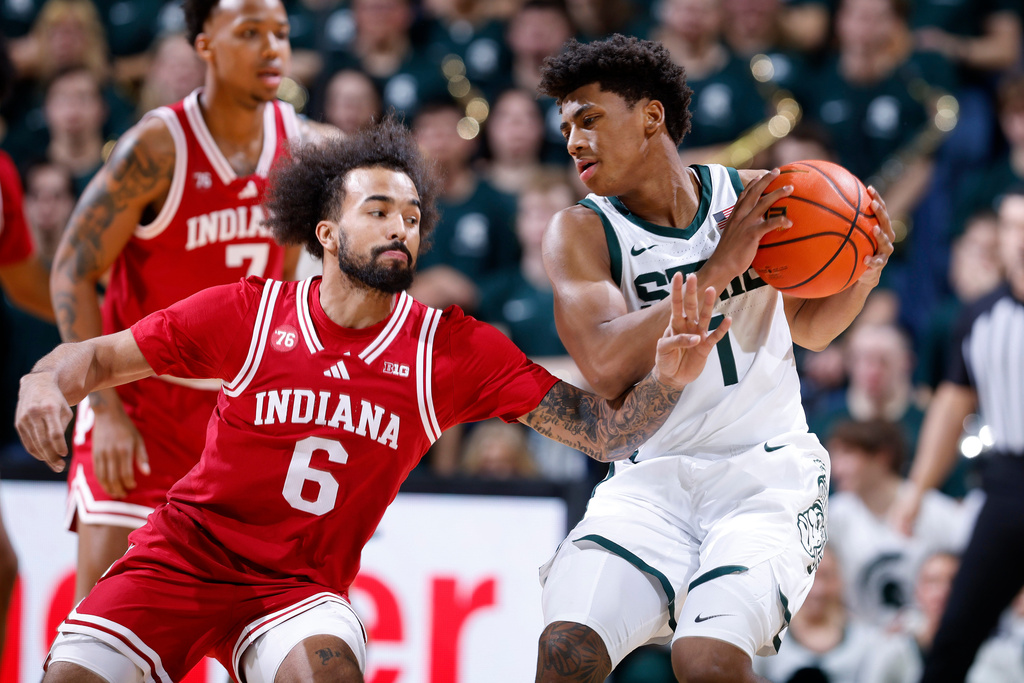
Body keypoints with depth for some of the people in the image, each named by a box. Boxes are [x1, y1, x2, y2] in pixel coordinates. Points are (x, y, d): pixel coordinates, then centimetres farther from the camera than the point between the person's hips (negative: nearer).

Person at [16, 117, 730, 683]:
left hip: (303, 585, 0)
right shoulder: (249, 313, -4)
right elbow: (98, 357, 3)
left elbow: (608, 434, -6)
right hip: (182, 555, 0)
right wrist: (45, 384, -19)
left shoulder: (457, 349, -3)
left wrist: (667, 382, -26)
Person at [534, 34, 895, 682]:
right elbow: (608, 367, -20)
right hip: (651, 477, 1)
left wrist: (864, 273, -2)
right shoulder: (580, 233, -2)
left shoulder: (753, 198, 3)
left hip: (767, 472, -1)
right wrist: (720, 268, -20)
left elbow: (809, 327, 19)